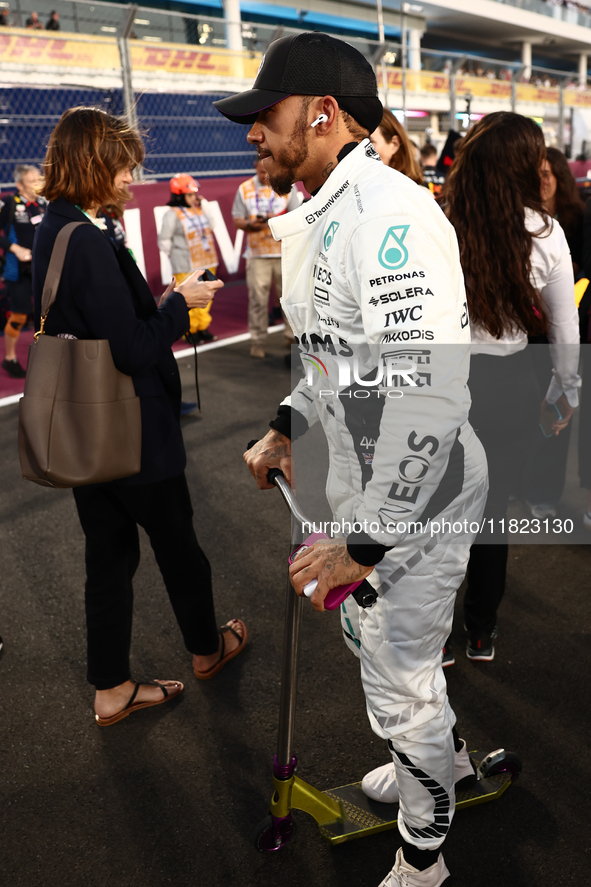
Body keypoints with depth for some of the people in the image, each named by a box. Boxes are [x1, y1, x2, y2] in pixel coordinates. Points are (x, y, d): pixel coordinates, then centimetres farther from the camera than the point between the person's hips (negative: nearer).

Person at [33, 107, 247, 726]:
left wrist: (164, 303, 7)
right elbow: (135, 350, -24)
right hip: (133, 434, -8)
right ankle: (206, 649, 39)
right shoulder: (87, 240, -23)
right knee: (178, 542, 14)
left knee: (109, 553, 16)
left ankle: (112, 689, 29)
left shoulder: (52, 231, 7)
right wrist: (180, 302, -10)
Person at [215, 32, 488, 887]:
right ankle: (446, 753, 56)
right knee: (364, 626, 28)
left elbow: (432, 397, -32)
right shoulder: (320, 217, 9)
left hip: (414, 498, -10)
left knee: (398, 685, 7)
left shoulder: (389, 212, -25)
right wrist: (286, 428, 16)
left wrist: (365, 543, -27)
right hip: (365, 480, 10)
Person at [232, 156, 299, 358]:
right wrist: (250, 225, -16)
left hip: (285, 252, 0)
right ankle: (257, 341, 5)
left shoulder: (287, 187, 6)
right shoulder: (244, 189, 8)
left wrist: (276, 218, -17)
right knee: (257, 298, -2)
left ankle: (293, 335, 18)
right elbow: (237, 219, 6)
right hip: (257, 253, 0)